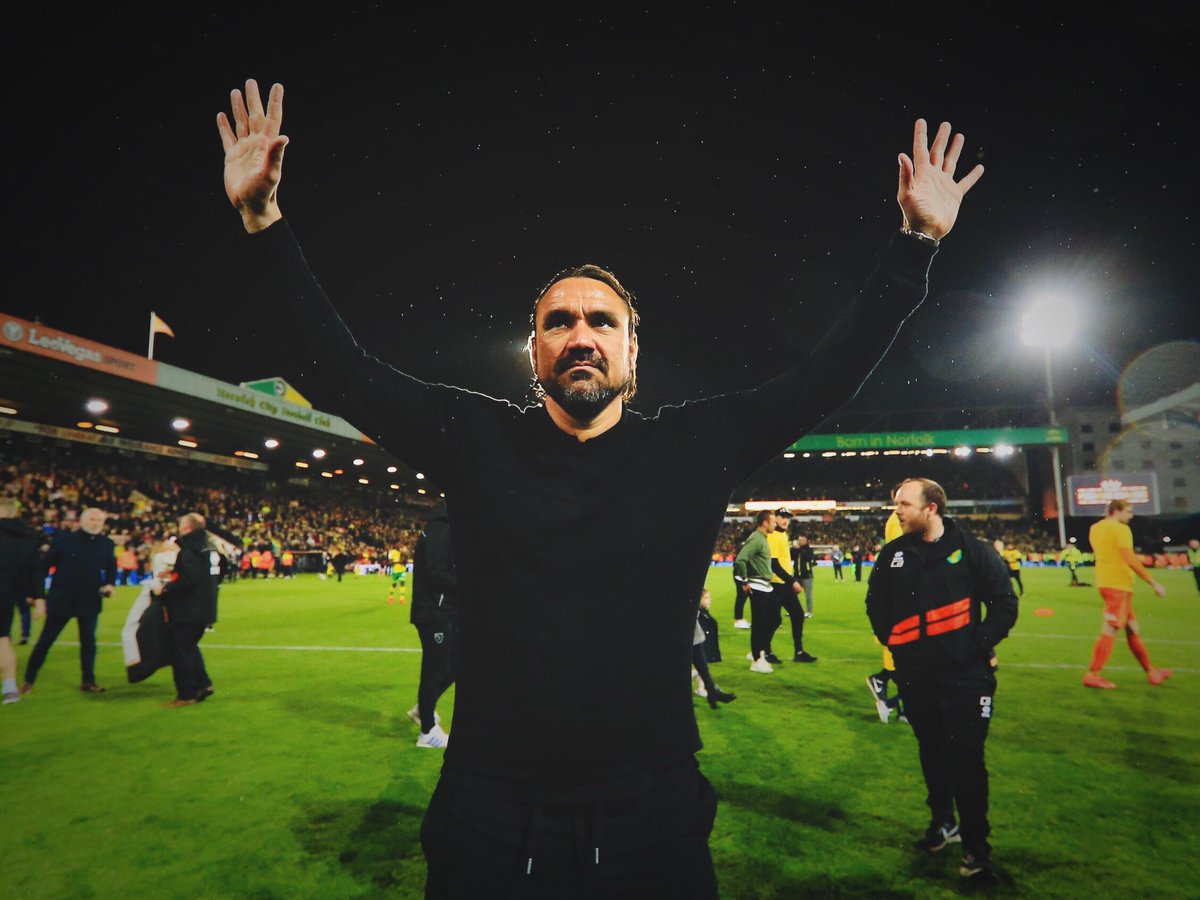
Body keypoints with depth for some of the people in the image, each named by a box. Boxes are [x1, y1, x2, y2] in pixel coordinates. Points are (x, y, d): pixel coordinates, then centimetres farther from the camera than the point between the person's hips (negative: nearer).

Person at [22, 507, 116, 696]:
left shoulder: (107, 544, 2)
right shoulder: (64, 539, -7)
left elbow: (111, 568, 15)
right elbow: (46, 564, -6)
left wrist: (110, 584, -3)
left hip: (90, 600, 2)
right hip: (61, 599, -2)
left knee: (88, 641, 4)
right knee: (45, 640, 8)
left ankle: (88, 681, 13)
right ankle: (29, 679, 23)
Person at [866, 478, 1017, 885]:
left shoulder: (970, 549, -8)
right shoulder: (893, 553, 2)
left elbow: (1005, 602, -4)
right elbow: (876, 602, 17)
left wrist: (981, 644, -8)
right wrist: (890, 639, 8)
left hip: (965, 675, -4)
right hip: (915, 676, 4)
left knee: (967, 760, -1)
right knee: (931, 752, 18)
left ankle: (976, 848, 13)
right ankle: (943, 823, 37)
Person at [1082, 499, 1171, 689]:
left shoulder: (1095, 528, 13)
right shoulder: (1121, 529, -12)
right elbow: (1131, 560, -19)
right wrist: (1153, 583, -14)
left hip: (1105, 582, 9)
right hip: (1119, 585, -9)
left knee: (1132, 628, 17)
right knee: (1110, 629, -7)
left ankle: (1150, 671, 28)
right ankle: (1092, 674, -7)